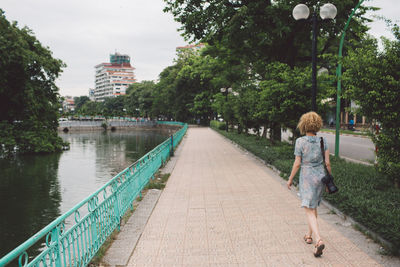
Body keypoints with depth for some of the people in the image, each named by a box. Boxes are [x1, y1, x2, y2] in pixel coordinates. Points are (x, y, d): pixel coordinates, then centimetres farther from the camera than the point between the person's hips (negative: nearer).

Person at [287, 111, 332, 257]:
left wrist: (290, 179, 3)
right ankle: (309, 235, 33)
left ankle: (319, 240, -20)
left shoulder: (300, 141, -12)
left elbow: (297, 163, -9)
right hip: (320, 176, 5)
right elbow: (327, 162, 1)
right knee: (314, 206, 21)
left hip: (307, 177, -5)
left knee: (309, 210, -4)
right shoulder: (322, 140, 0)